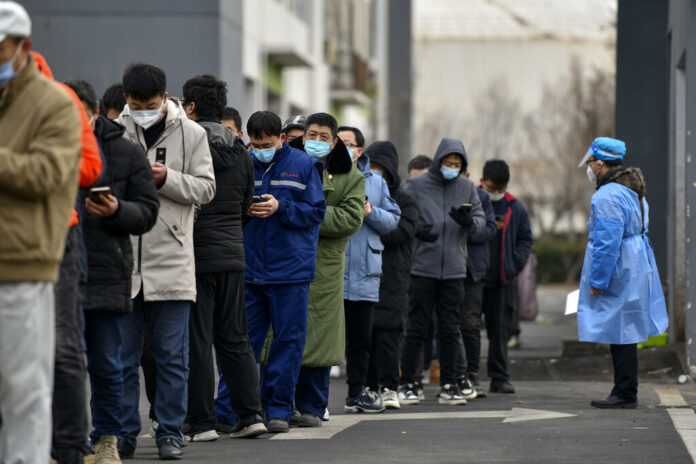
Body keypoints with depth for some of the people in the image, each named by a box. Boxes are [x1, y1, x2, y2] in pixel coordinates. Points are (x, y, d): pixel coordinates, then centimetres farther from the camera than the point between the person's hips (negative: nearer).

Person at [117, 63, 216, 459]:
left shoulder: (191, 133, 2)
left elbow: (206, 188, 1)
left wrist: (166, 179, -13)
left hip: (172, 261, -1)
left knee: (172, 356, 4)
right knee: (122, 355, 6)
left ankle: (170, 432, 13)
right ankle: (124, 432, 15)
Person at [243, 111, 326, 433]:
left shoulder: (304, 166, 1)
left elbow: (316, 212, -1)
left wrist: (280, 208, -15)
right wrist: (243, 210, -10)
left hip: (290, 270, -2)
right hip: (249, 269, 2)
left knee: (288, 340, 2)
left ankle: (278, 408, 9)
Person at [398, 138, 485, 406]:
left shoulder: (467, 188, 10)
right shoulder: (416, 185, 2)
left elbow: (480, 220, 6)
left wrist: (468, 221, -17)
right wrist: (417, 230, -18)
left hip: (454, 270, 3)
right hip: (422, 269, -3)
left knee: (450, 330, 5)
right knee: (417, 328, -2)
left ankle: (449, 386, 10)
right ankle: (407, 384, 5)